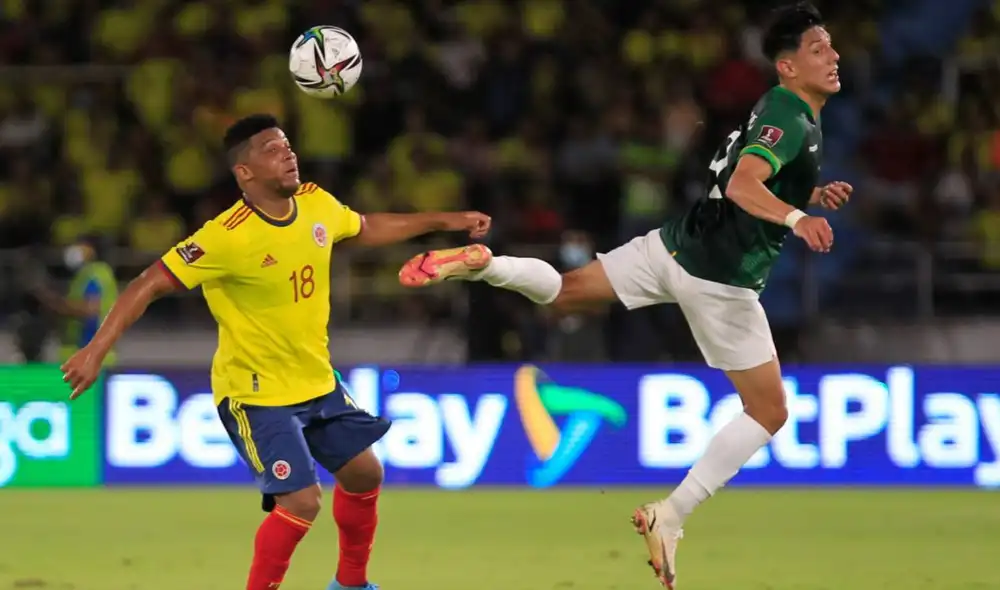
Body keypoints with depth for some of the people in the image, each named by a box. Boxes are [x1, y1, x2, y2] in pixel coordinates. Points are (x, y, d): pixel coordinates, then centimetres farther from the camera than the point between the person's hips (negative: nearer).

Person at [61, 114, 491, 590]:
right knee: (301, 501, -17)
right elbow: (150, 284, -25)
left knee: (364, 474, 16)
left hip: (317, 382, 8)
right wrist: (97, 349, -33)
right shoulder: (228, 236, -27)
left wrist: (443, 221, 20)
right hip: (256, 394, -8)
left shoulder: (316, 204, -6)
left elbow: (364, 229, 17)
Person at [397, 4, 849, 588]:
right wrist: (796, 217, -48)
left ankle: (483, 264, -7)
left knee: (563, 291, 19)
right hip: (719, 280, -8)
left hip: (675, 245, 8)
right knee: (770, 413, 2)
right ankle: (670, 516, 0)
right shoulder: (793, 121, -17)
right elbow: (742, 187, -33)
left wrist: (812, 197, 18)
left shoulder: (777, 109, 12)